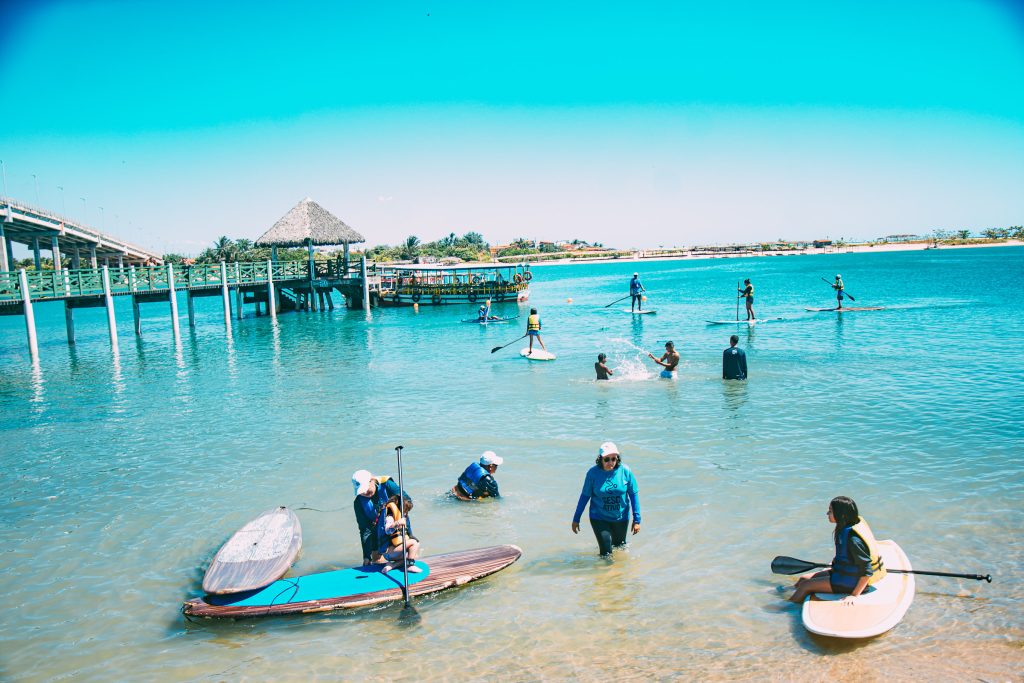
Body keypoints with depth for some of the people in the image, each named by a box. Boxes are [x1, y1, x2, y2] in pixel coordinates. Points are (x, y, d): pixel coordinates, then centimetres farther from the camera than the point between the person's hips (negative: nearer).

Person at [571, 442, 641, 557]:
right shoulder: (593, 473, -16)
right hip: (599, 518, -2)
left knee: (620, 546, 22)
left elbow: (634, 494, -5)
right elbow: (585, 495, -5)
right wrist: (576, 519, 1)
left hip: (621, 518, 2)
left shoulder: (625, 471, -14)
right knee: (606, 553, -7)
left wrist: (637, 519, -4)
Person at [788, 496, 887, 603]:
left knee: (805, 585, -8)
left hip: (850, 582, -9)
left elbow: (867, 571, -27)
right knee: (803, 579, 9)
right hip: (844, 572, 9)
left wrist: (854, 595, -25)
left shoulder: (853, 538, -30)